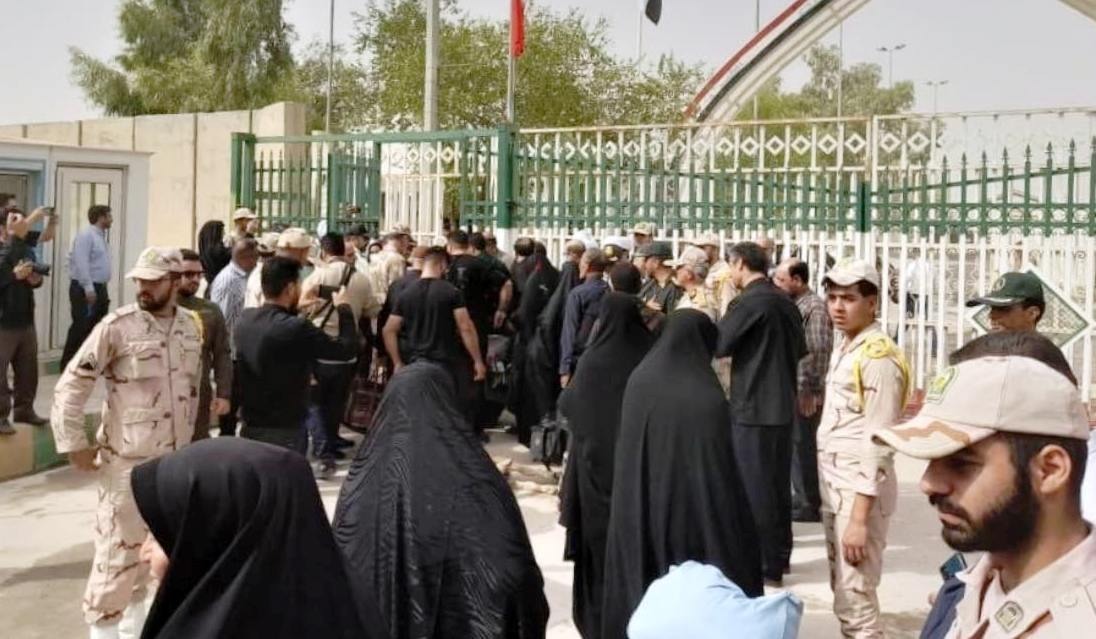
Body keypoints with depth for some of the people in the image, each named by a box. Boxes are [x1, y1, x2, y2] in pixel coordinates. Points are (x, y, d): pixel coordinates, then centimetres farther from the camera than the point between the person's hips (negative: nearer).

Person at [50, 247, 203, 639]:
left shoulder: (191, 327, 5)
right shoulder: (117, 326, -12)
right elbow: (70, 386, -11)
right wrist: (73, 444, -13)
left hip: (175, 459, 6)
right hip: (128, 460, -5)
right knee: (119, 545, -2)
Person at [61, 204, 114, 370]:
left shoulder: (101, 237, 17)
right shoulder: (86, 235, -12)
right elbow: (81, 263, -20)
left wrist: (100, 289, 16)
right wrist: (88, 288, -24)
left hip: (99, 288, 10)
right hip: (85, 289, -9)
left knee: (97, 327, 11)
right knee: (81, 327, -8)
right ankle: (68, 364, -2)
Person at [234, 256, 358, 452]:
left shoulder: (245, 319, -2)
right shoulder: (296, 328, -23)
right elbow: (348, 349, -16)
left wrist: (298, 309, 21)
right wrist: (344, 308, -3)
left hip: (250, 426, 7)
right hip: (284, 430, -7)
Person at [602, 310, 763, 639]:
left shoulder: (638, 381, -5)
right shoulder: (707, 399, -20)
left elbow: (625, 459, 6)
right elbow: (722, 471, -16)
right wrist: (736, 526, -6)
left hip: (639, 510, 5)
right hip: (692, 510, -4)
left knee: (639, 579, 17)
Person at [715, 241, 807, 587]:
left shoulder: (748, 302, -15)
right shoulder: (785, 302, 10)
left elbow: (718, 345, -13)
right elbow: (800, 350, 18)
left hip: (752, 407, -8)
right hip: (782, 405, 8)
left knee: (754, 486, -1)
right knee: (778, 482, 15)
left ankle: (764, 564, 4)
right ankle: (779, 555, 25)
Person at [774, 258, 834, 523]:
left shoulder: (815, 307, -14)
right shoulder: (791, 305, 14)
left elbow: (819, 351, -19)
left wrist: (811, 390, -19)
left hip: (805, 391, -9)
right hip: (790, 387, 9)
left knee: (804, 445, -3)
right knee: (794, 444, 14)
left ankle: (812, 504, 6)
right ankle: (801, 496, 25)